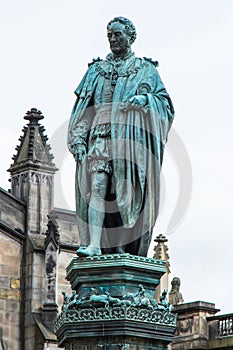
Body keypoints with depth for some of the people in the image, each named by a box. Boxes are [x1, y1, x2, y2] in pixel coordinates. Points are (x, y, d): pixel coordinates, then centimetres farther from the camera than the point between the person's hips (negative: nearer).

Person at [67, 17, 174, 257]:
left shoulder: (145, 69, 18)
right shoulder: (97, 70, 23)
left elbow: (163, 100, 9)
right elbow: (83, 107, 16)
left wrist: (144, 99, -12)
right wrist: (79, 139, 3)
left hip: (131, 135, -1)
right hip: (100, 134, 1)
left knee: (126, 190, -8)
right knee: (98, 185, -15)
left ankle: (125, 246, -5)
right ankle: (94, 244, -24)